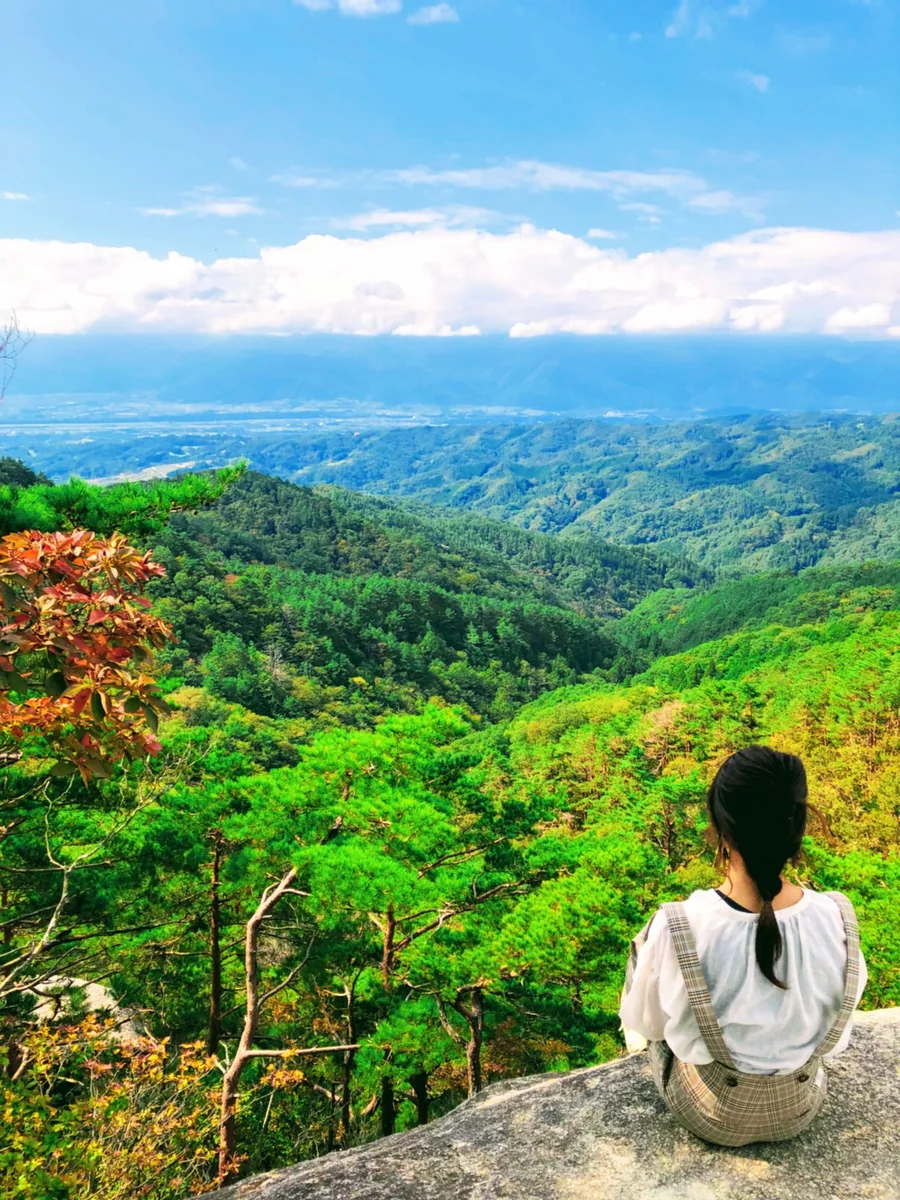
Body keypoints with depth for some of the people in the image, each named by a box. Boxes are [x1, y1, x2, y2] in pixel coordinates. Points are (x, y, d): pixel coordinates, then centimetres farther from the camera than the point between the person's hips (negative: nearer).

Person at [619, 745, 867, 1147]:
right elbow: (837, 1009, -4)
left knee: (643, 947, 16)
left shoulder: (677, 928, -34)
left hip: (711, 1115, -2)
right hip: (800, 1111, 2)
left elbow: (645, 1021, -14)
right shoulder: (837, 918, -26)